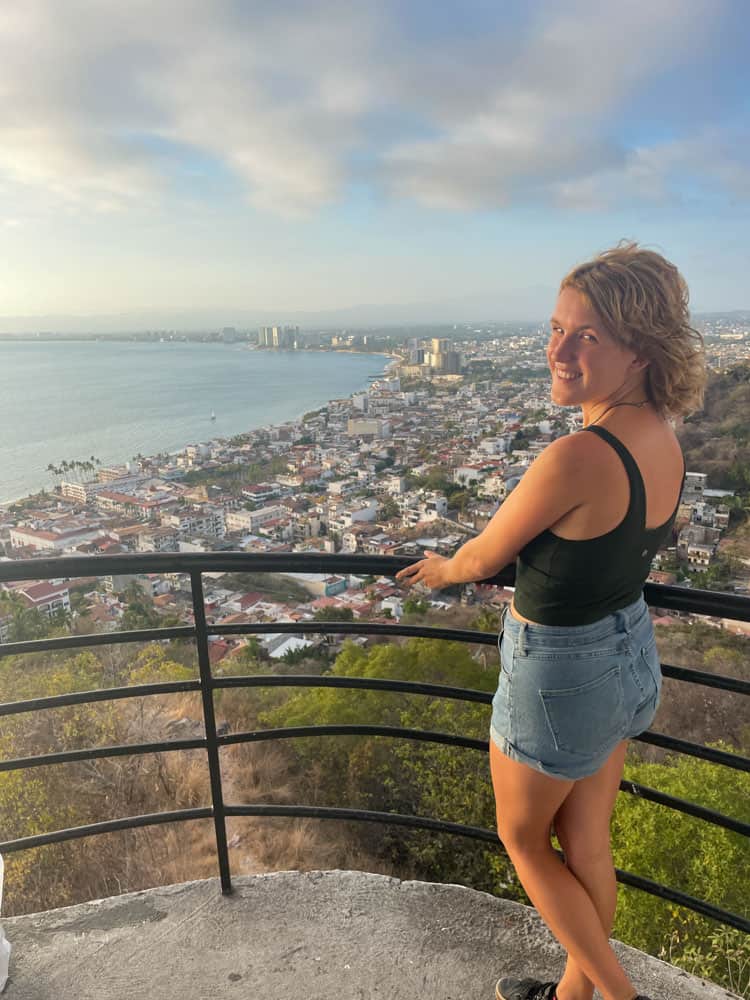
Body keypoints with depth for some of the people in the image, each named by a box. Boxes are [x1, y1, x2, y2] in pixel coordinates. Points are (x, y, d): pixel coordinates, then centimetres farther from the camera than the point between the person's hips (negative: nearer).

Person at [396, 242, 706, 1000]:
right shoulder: (665, 443, -5)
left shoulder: (576, 458, -32)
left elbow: (484, 557, -17)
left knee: (522, 837, 22)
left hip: (560, 676, -8)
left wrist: (440, 570, 6)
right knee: (586, 846, 26)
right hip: (632, 657, 8)